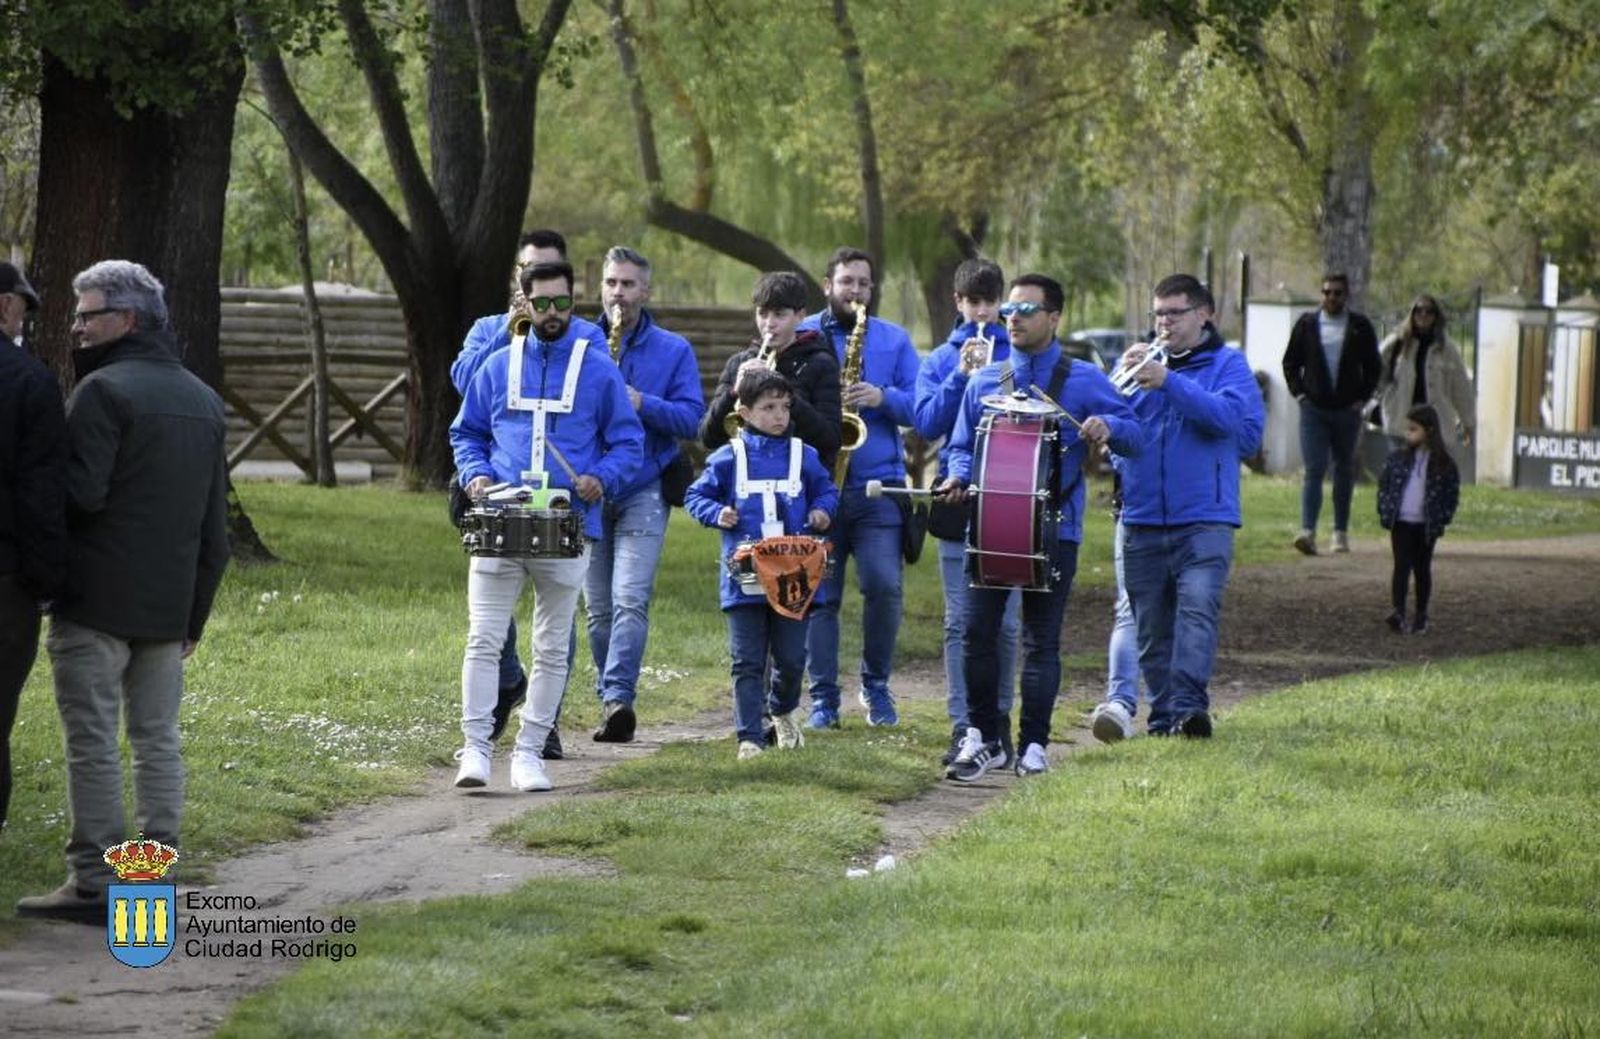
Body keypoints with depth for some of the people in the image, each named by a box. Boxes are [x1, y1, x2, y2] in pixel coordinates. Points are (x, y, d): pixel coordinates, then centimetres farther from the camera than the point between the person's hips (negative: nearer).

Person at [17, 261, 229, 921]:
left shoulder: (104, 391, -11)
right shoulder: (205, 401, 16)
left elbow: (82, 492, -20)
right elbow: (214, 526, 17)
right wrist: (195, 613, 19)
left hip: (97, 603, -7)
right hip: (168, 609, 7)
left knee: (93, 743, -5)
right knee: (158, 740, 11)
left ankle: (93, 884, -6)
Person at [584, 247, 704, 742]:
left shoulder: (674, 350, 5)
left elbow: (692, 417, -2)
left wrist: (643, 405, -18)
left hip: (642, 492, -3)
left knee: (630, 601, -17)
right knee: (598, 609, 6)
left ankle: (617, 698, -25)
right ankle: (611, 702, 15)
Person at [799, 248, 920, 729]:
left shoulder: (894, 340, 13)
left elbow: (920, 407, 7)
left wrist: (883, 397, -11)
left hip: (877, 487, 0)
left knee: (884, 587, -10)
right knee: (819, 594, 0)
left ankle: (877, 686, 9)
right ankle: (823, 697, 8)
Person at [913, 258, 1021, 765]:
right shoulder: (940, 360, 11)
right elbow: (927, 423, 0)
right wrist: (961, 376, -11)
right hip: (957, 497, 1)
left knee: (1006, 621, 1)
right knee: (960, 621, -1)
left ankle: (999, 718, 14)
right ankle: (963, 726, 0)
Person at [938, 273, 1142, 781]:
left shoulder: (1084, 381, 3)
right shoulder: (984, 382, 12)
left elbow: (1133, 435, 0)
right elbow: (962, 445, 18)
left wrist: (1107, 428, -22)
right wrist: (959, 475, -4)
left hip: (1054, 531, -2)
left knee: (1041, 640, 2)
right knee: (976, 630, -6)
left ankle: (1034, 744, 9)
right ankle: (983, 739, 5)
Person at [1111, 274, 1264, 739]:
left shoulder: (1227, 364, 5)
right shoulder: (1139, 360, 15)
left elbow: (1229, 415, -13)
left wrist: (1169, 382, -19)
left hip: (1203, 521, -4)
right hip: (1142, 521, 4)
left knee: (1198, 609, -20)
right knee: (1151, 625, 6)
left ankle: (1189, 705, -28)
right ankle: (1163, 714, 12)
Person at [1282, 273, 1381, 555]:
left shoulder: (1360, 327, 3)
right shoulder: (1306, 324, 4)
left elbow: (1373, 367, 8)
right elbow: (1290, 362, 11)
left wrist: (1362, 398, -1)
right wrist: (1299, 393, -1)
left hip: (1347, 410, 1)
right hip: (1313, 409, -1)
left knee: (1344, 471, 10)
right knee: (1314, 469, -12)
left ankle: (1341, 532, 19)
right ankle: (1307, 531, -22)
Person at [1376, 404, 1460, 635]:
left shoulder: (1443, 464, -3)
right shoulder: (1398, 458, 3)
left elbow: (1452, 494, 1)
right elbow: (1383, 484, 9)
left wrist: (1441, 520, -8)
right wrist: (1384, 512, -1)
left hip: (1426, 527, -1)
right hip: (1401, 523, 1)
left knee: (1422, 570, 10)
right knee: (1401, 567, -8)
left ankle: (1421, 616, 19)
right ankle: (1398, 613, -17)